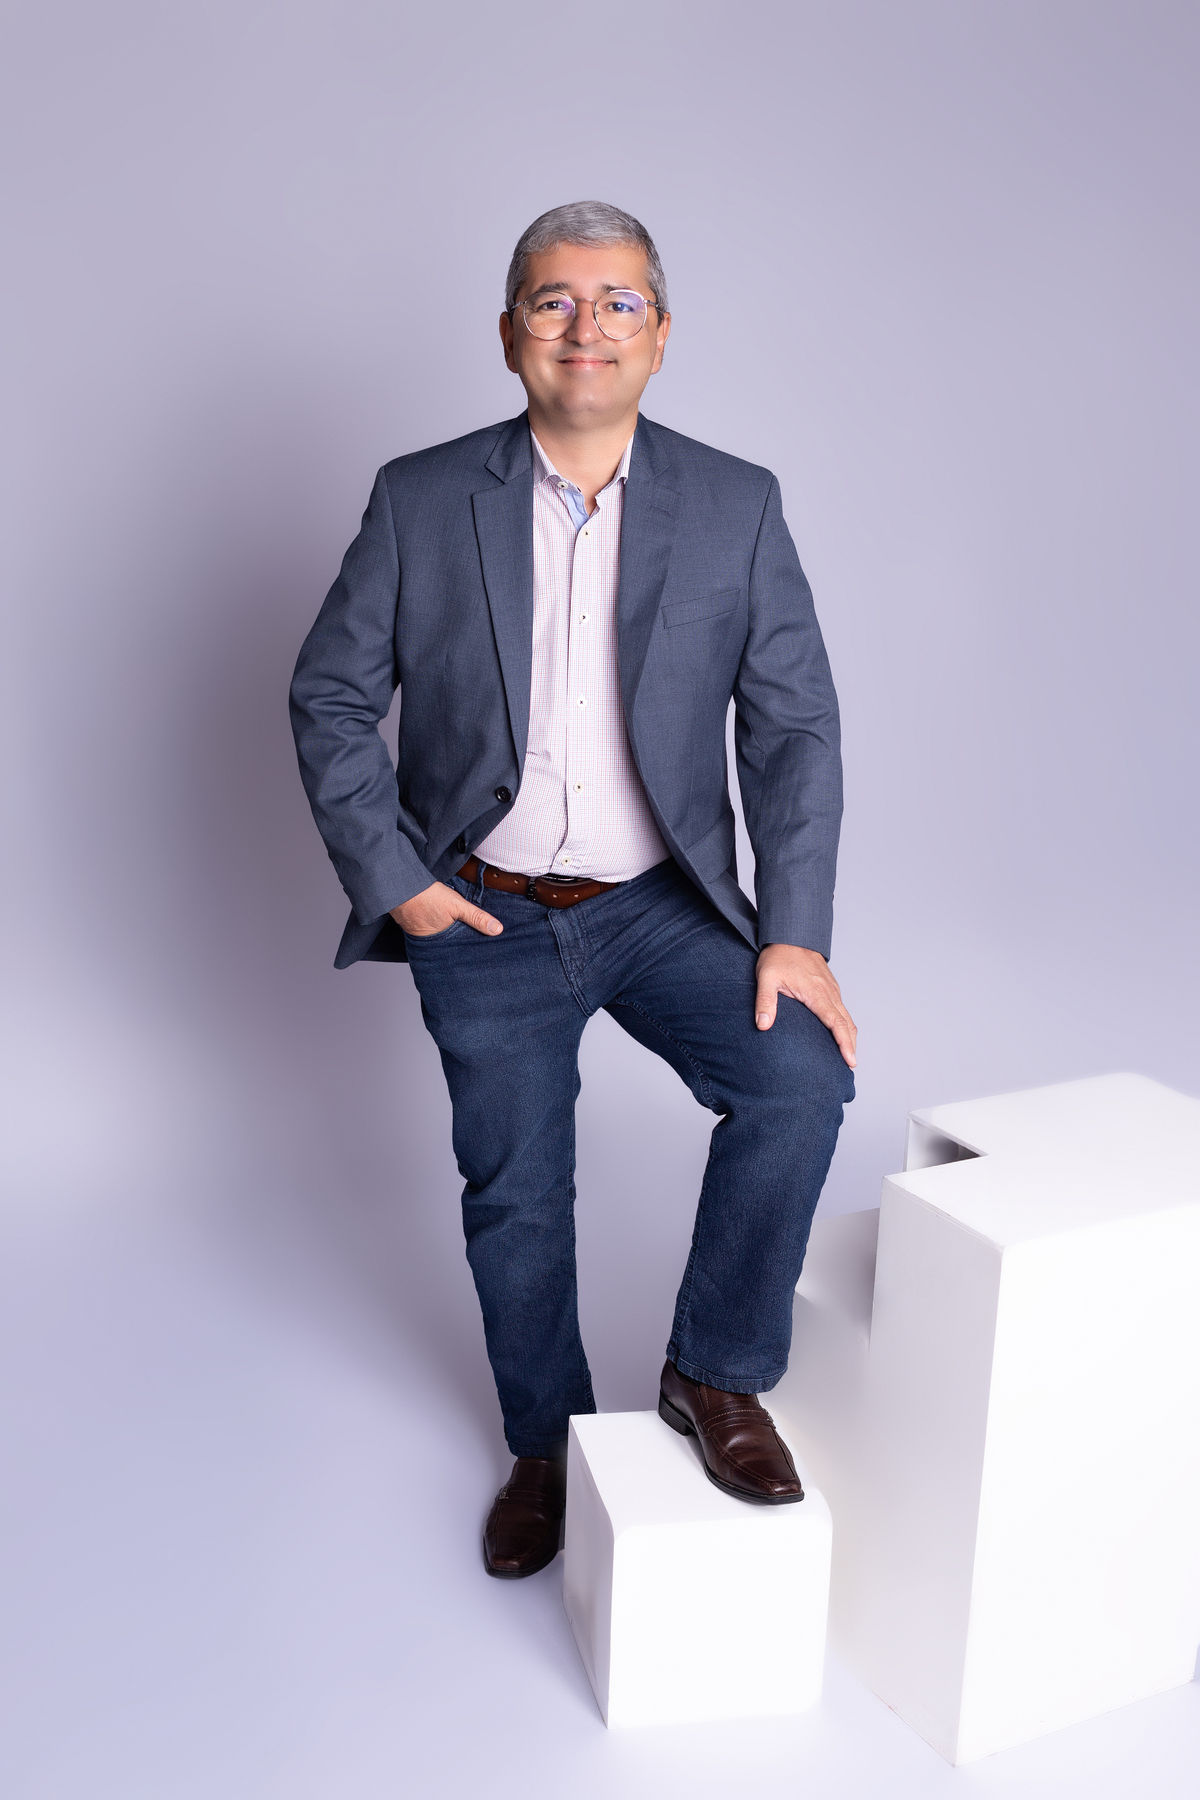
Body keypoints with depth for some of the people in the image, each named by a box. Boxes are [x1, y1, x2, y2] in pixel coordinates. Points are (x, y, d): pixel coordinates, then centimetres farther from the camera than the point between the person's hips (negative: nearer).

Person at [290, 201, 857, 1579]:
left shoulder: (736, 506, -3)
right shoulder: (421, 500, -4)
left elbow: (795, 725, -4)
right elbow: (330, 698, 1)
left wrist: (794, 931, -12)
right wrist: (389, 877, -8)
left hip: (664, 902, 1)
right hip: (486, 921, 0)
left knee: (799, 1078, -21)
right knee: (514, 1194, 10)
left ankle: (714, 1375, 5)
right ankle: (547, 1441, 37)